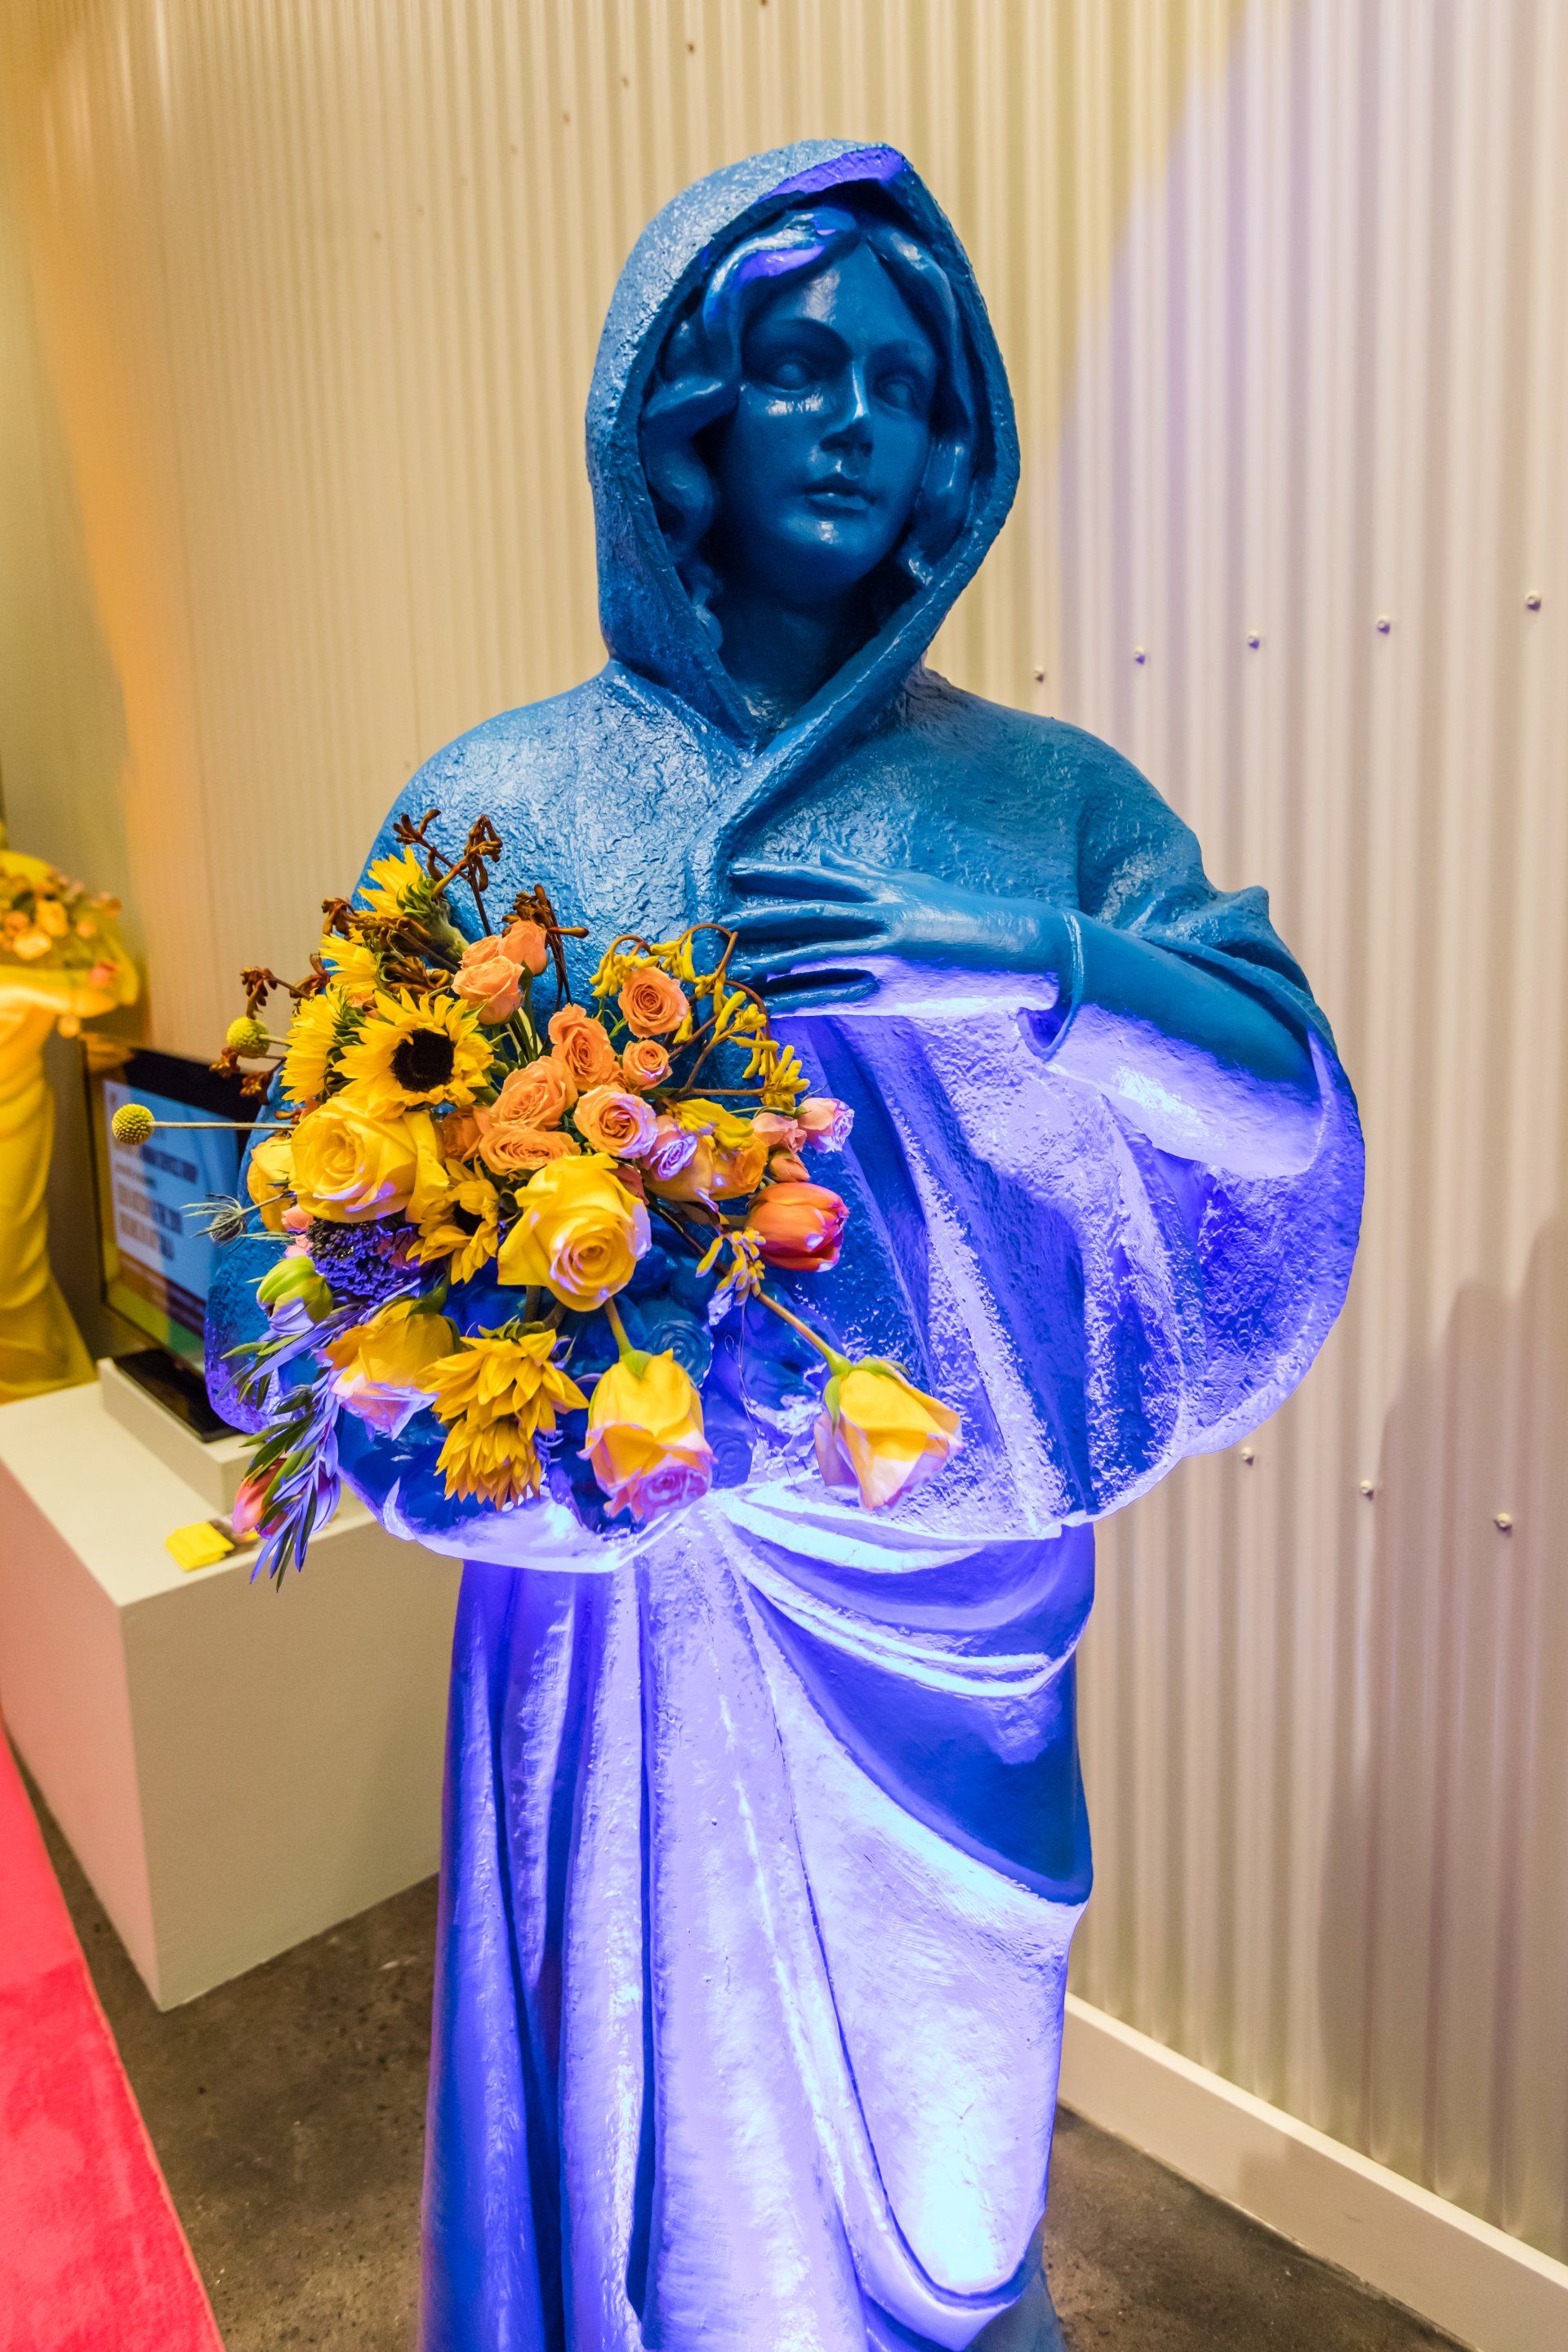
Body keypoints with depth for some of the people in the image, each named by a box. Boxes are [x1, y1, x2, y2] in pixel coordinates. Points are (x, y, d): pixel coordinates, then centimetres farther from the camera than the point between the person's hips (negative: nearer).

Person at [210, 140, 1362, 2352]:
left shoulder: (1041, 796, 1)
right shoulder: (505, 798, -3)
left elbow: (1295, 1098, -5)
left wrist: (1021, 959, -21)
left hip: (944, 1591, 2)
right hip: (631, 1584, -1)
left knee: (936, 2111, 20)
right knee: (669, 2109, 16)